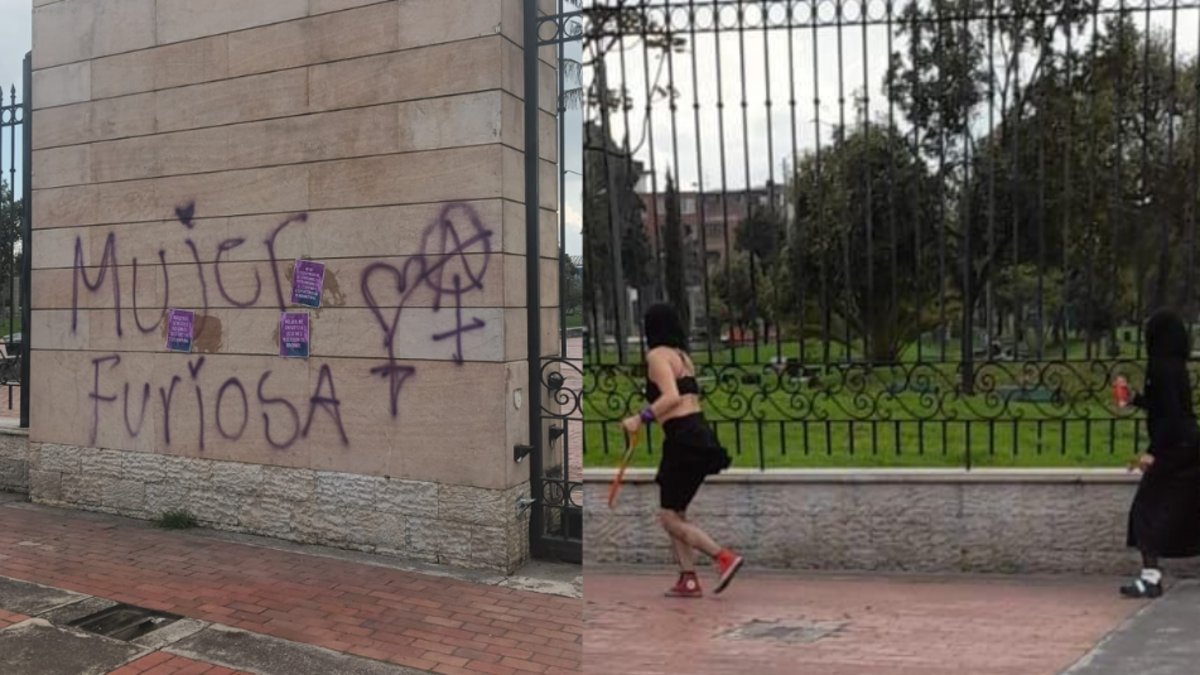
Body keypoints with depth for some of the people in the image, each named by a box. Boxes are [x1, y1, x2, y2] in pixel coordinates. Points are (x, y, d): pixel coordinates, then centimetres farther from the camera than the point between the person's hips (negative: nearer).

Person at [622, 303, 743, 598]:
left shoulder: (657, 355, -8)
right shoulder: (682, 356, 17)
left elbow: (672, 397, -21)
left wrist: (640, 419, -15)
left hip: (684, 440, -9)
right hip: (698, 436, 9)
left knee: (670, 518, -1)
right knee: (674, 515, 15)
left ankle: (724, 557, -8)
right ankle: (688, 579, 12)